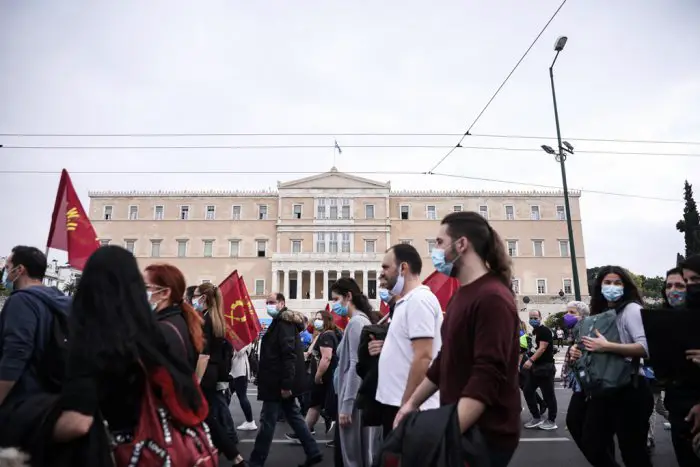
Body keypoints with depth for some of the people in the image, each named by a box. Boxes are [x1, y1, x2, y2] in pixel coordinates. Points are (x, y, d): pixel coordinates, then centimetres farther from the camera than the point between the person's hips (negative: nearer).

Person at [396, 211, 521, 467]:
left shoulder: (492, 298, -20)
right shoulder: (460, 295, 12)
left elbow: (487, 378, -27)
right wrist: (412, 403, 13)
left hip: (486, 434, -8)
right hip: (459, 427, 8)